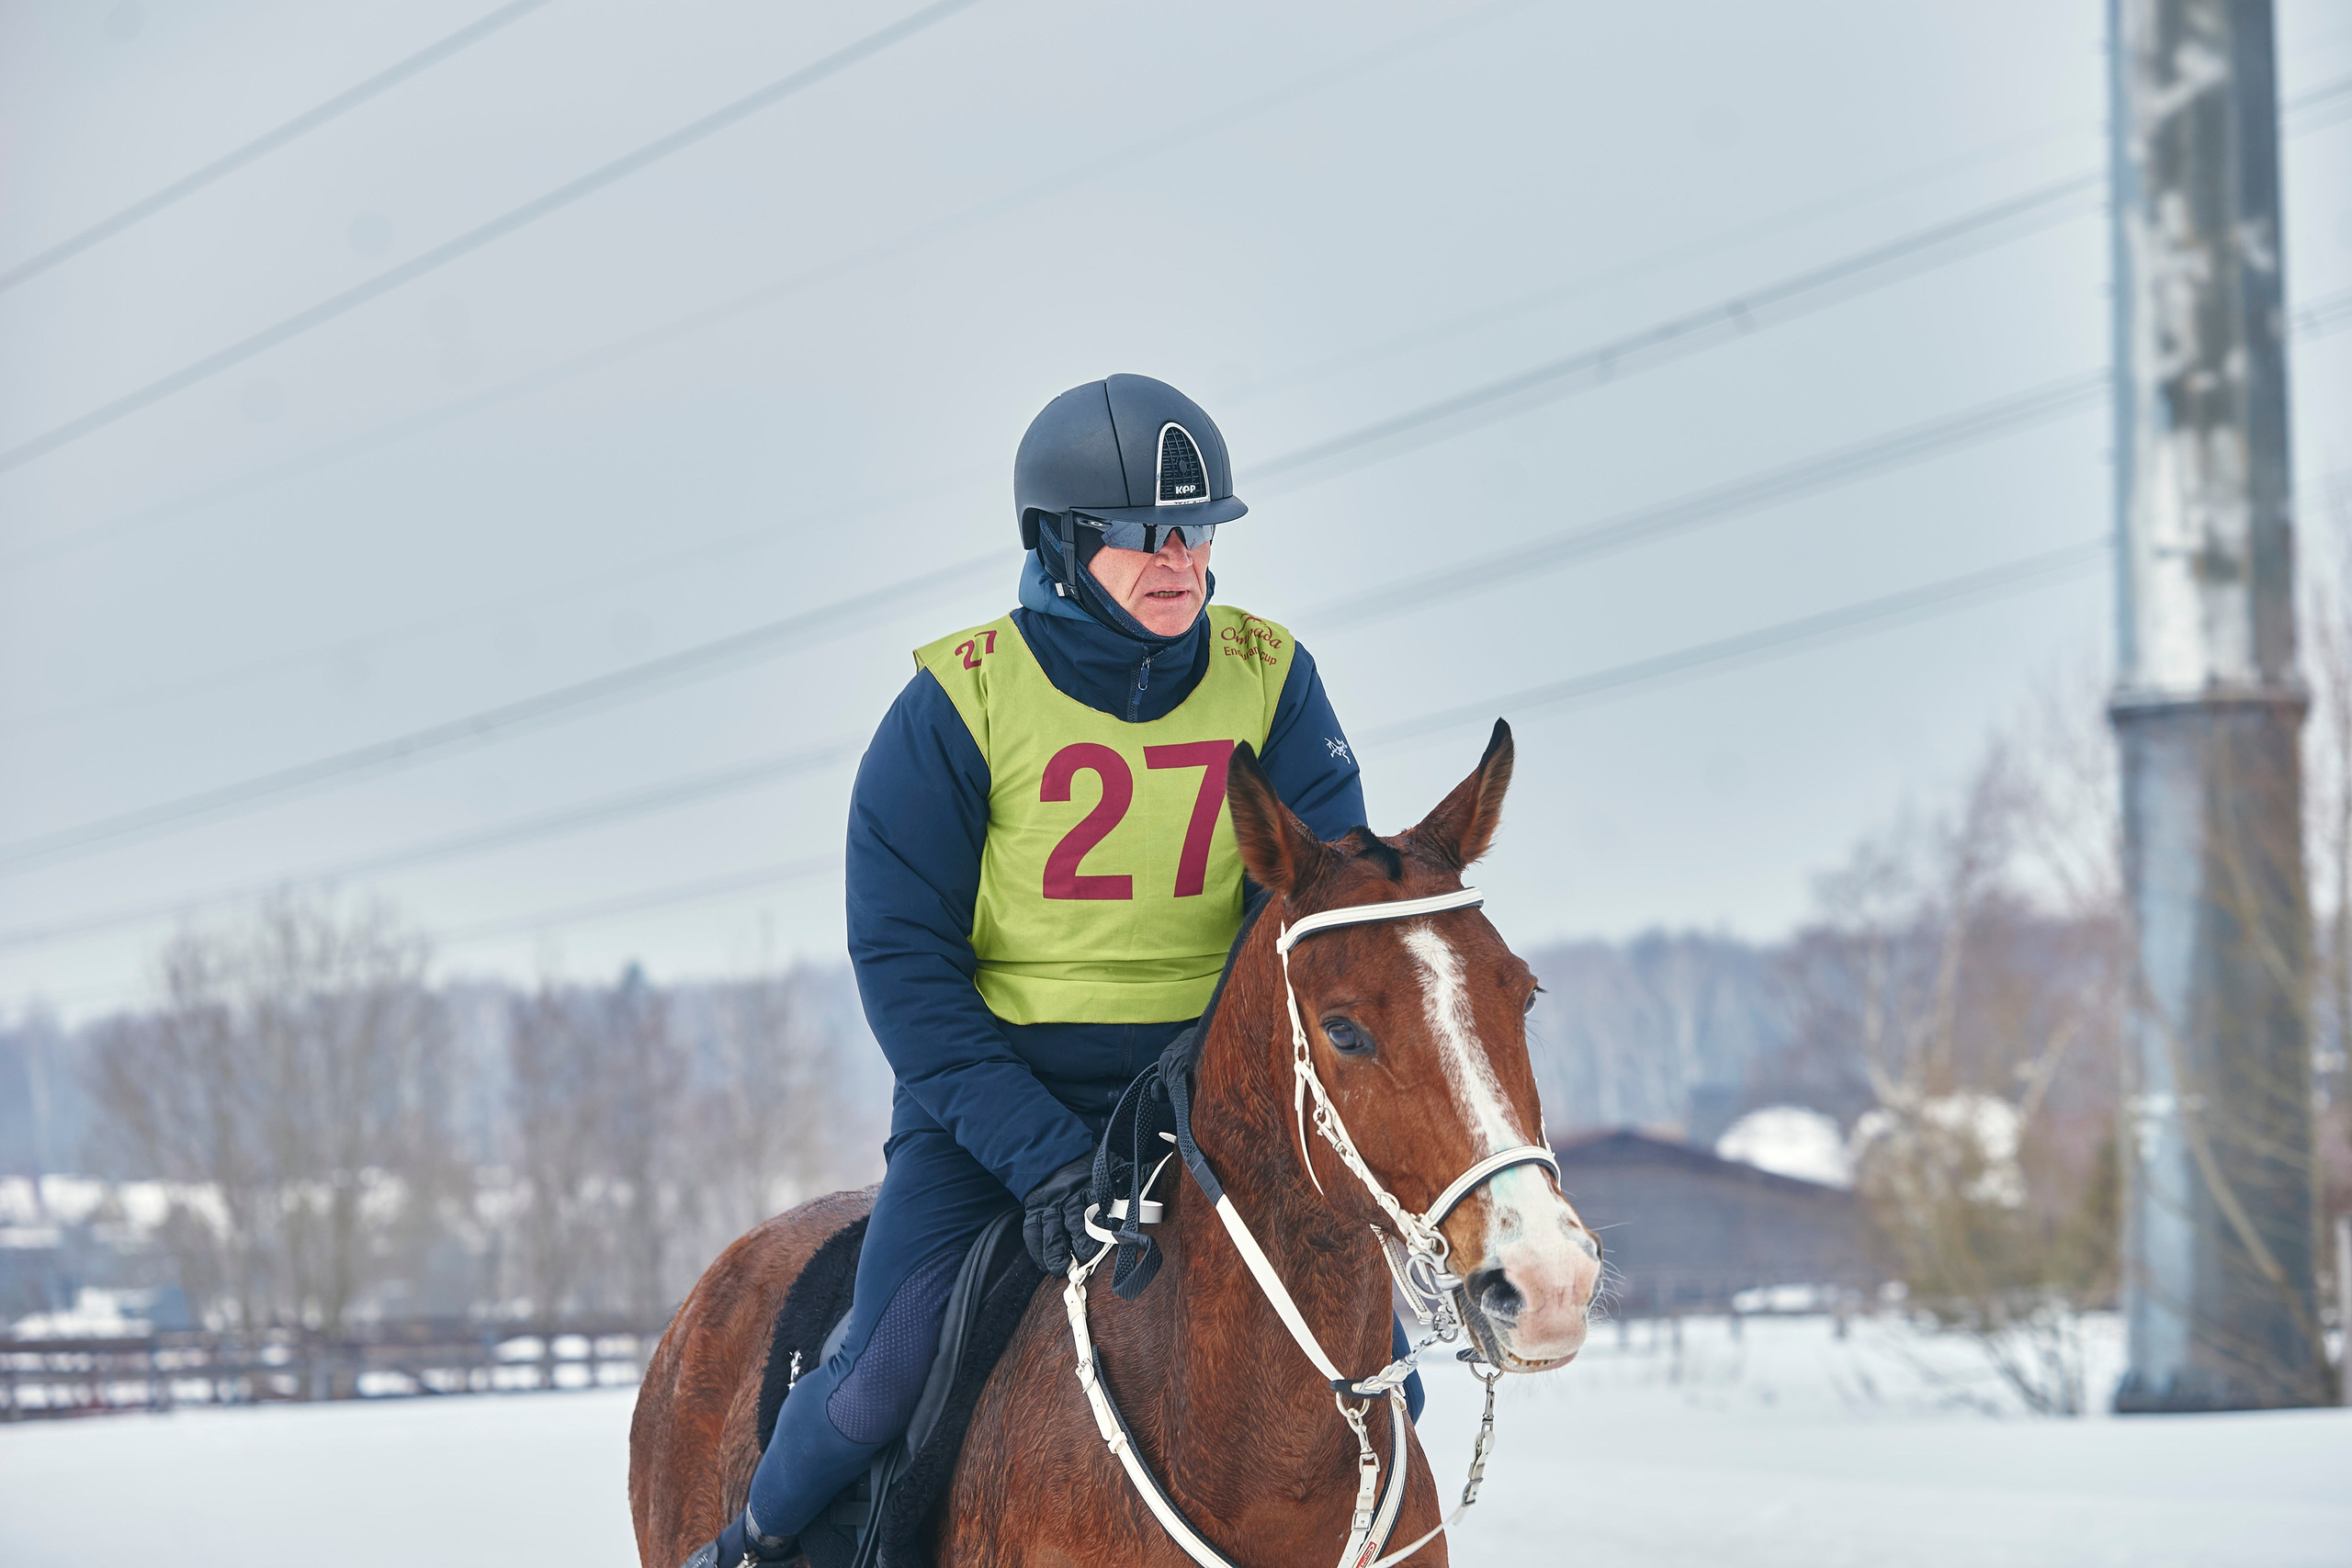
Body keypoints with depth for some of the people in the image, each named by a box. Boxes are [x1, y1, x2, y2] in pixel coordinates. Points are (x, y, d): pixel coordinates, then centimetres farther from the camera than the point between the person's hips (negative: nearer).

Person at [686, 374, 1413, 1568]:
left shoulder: (1269, 681, 0)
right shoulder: (959, 702, -8)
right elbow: (901, 954, -10)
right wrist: (1037, 1149, -21)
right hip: (997, 1086, -3)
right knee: (891, 1369, -20)